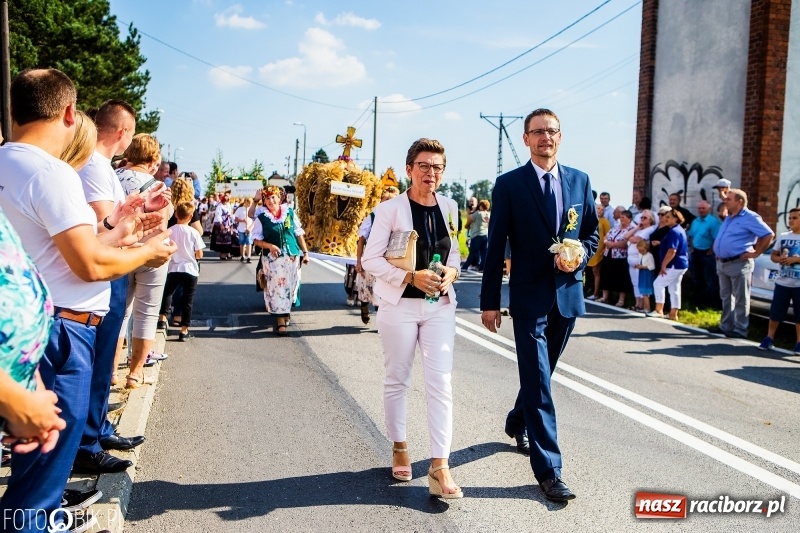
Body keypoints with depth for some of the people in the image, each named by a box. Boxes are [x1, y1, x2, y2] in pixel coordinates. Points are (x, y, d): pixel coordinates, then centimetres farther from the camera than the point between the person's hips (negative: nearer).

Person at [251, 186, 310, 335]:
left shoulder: (290, 213, 5)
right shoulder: (261, 218, -1)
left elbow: (299, 234, 9)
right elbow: (256, 240, -1)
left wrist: (305, 252, 7)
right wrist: (270, 246, -18)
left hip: (292, 256, 3)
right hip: (273, 258, -2)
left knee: (289, 287, 8)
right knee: (277, 288, -6)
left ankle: (285, 313, 27)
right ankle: (280, 321, -3)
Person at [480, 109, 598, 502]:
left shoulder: (580, 181, 7)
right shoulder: (509, 184, -4)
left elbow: (592, 233, 14)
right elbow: (496, 246, -5)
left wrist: (580, 256, -9)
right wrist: (489, 301, -7)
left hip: (568, 292, 4)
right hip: (529, 296, -4)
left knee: (541, 372, 19)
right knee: (538, 380, -4)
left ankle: (516, 422, 46)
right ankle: (548, 469, 3)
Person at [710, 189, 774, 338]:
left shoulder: (750, 218, -10)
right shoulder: (728, 218, 16)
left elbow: (769, 234, -14)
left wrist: (756, 253, -13)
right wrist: (718, 253, 15)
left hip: (739, 264, -9)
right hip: (722, 263, 9)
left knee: (740, 299, -2)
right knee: (726, 297, 14)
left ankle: (740, 330, 3)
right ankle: (726, 326, 22)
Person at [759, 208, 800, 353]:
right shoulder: (783, 237, 8)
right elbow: (773, 255, 11)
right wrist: (779, 259, -9)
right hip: (782, 282, 3)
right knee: (775, 312, 7)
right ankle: (769, 338, 16)